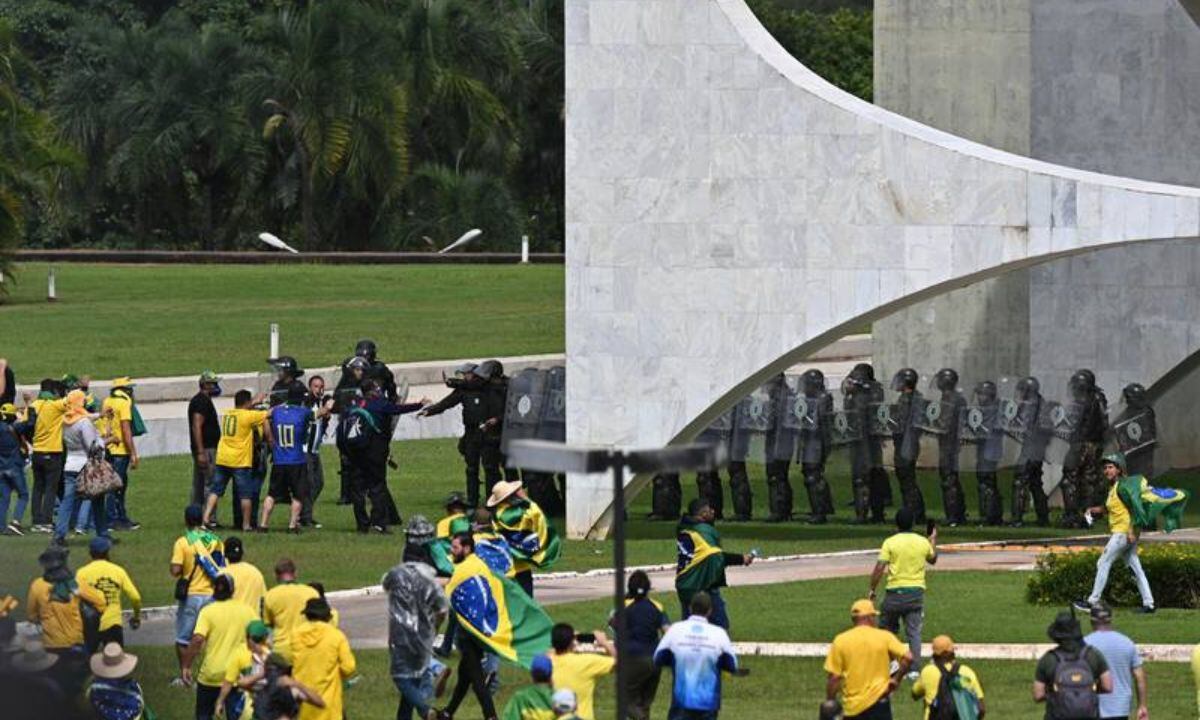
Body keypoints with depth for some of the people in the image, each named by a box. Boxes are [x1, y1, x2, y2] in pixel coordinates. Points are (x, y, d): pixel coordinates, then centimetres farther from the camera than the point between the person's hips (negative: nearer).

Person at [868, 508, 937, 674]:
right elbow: (932, 559, 25)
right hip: (916, 591, 2)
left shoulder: (890, 543, -7)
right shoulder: (923, 542, 3)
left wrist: (872, 589, 0)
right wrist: (933, 541, 41)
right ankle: (914, 667, -3)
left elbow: (879, 569, -11)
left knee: (888, 630, 14)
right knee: (914, 631, 3)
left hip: (895, 591, -2)